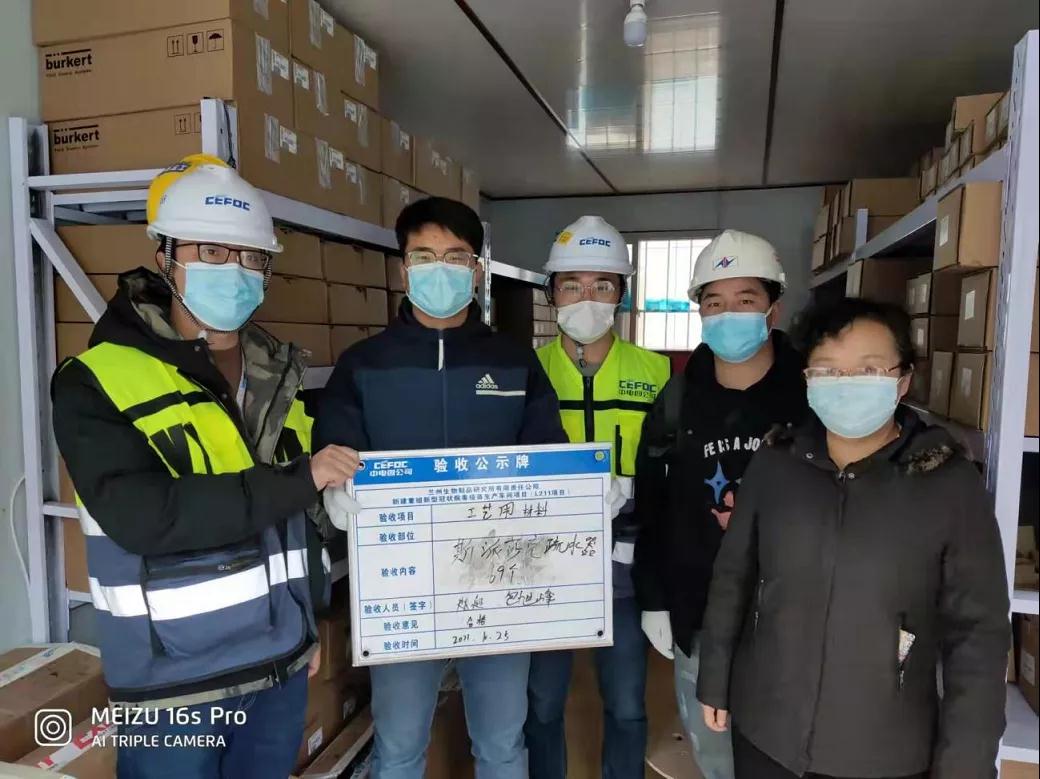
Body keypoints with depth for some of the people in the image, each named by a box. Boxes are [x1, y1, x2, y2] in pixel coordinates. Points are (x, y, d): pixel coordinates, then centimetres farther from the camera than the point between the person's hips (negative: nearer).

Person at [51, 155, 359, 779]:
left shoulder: (278, 374, 5)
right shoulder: (97, 379, -12)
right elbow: (139, 516, -26)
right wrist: (298, 480, -25)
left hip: (282, 663, 5)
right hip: (175, 681, -5)